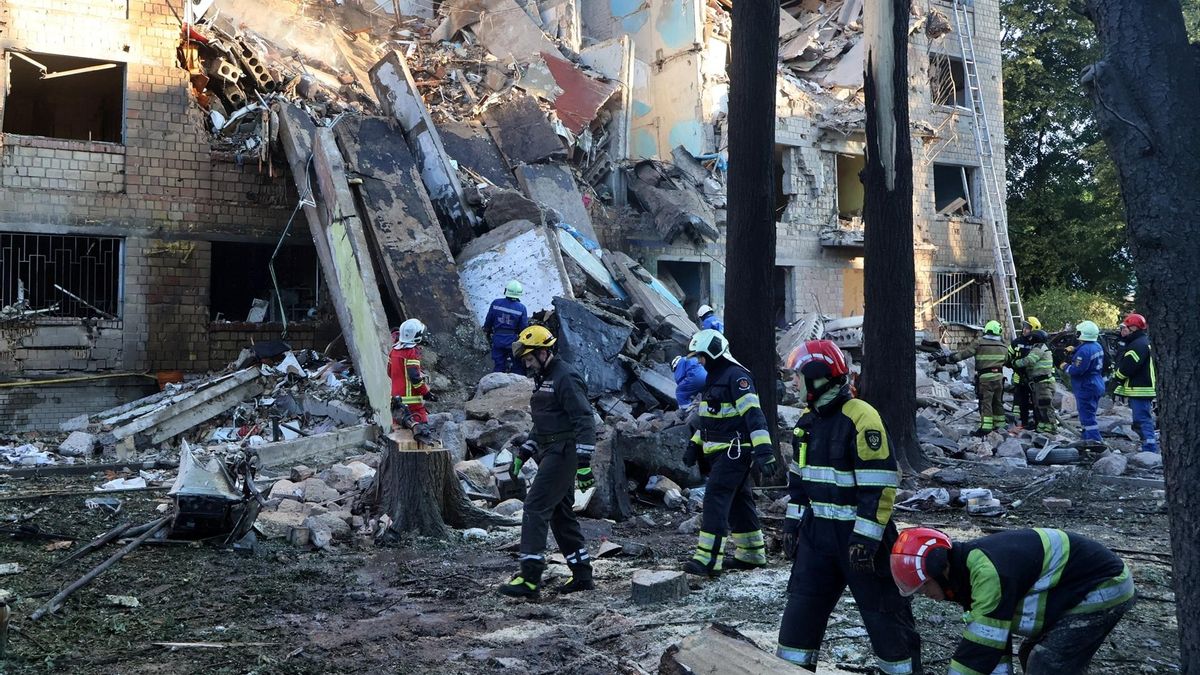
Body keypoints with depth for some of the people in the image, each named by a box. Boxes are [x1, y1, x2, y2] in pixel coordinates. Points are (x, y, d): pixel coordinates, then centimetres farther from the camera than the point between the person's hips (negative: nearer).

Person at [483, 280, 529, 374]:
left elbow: (488, 321, 3)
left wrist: (487, 332, 20)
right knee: (518, 367, 11)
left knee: (498, 366, 11)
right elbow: (524, 328, -7)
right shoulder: (521, 308, -10)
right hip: (514, 341, -2)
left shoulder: (496, 303, -5)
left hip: (497, 340, 2)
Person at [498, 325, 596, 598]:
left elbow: (585, 422, -20)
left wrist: (583, 464, -24)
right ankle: (582, 575, 20)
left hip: (562, 454, -10)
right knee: (561, 514, 12)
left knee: (535, 508, -12)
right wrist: (522, 454, 20)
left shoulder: (566, 378, -15)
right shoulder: (543, 378, 17)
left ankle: (530, 578, -11)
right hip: (550, 453, 10)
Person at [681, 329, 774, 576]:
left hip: (734, 452, -10)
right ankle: (751, 554, 26)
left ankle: (709, 559, -17)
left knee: (715, 500, -15)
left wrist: (763, 449, -31)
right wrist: (694, 445, 20)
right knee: (738, 502, 16)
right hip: (721, 453, 10)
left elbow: (753, 414, -23)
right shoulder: (714, 377, 18)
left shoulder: (736, 375, -15)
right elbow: (708, 417, 26)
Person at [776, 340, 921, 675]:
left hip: (857, 534, -8)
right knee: (799, 613, 10)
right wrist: (792, 522, 14)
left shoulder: (861, 418, -17)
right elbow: (798, 479, 18)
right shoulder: (807, 420, 9)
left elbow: (880, 486, -20)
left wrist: (866, 538, -21)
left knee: (884, 614, 3)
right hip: (816, 533, 8)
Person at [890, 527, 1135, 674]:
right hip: (1086, 583, 10)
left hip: (1103, 588, -10)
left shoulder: (987, 572, -30)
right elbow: (992, 639, 5)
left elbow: (979, 649, -27)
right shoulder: (973, 568, 2)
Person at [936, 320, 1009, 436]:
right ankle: (999, 423, 26)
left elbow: (964, 353, -11)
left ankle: (985, 427, -14)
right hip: (999, 376, 6)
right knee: (997, 401, 17)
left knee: (985, 402, -7)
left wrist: (948, 359, -7)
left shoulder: (979, 343, -9)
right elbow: (1006, 360, 22)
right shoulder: (1003, 346, 9)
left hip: (985, 377, -5)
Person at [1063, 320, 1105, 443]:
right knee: (1089, 414, 18)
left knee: (1087, 416, -7)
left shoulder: (1084, 350, -23)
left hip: (1086, 387, -10)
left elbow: (1077, 370, -26)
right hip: (1096, 385, 10)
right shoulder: (1097, 346, 9)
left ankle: (1094, 440, -10)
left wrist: (1066, 367, -6)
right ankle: (1088, 438, 25)